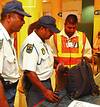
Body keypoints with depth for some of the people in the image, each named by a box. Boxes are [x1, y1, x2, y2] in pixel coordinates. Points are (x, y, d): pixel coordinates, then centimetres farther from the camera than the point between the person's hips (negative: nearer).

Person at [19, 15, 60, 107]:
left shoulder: (43, 41, 5)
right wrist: (44, 91, -29)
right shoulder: (31, 43, -24)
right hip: (35, 85, -9)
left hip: (46, 81, 9)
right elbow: (29, 72, -30)